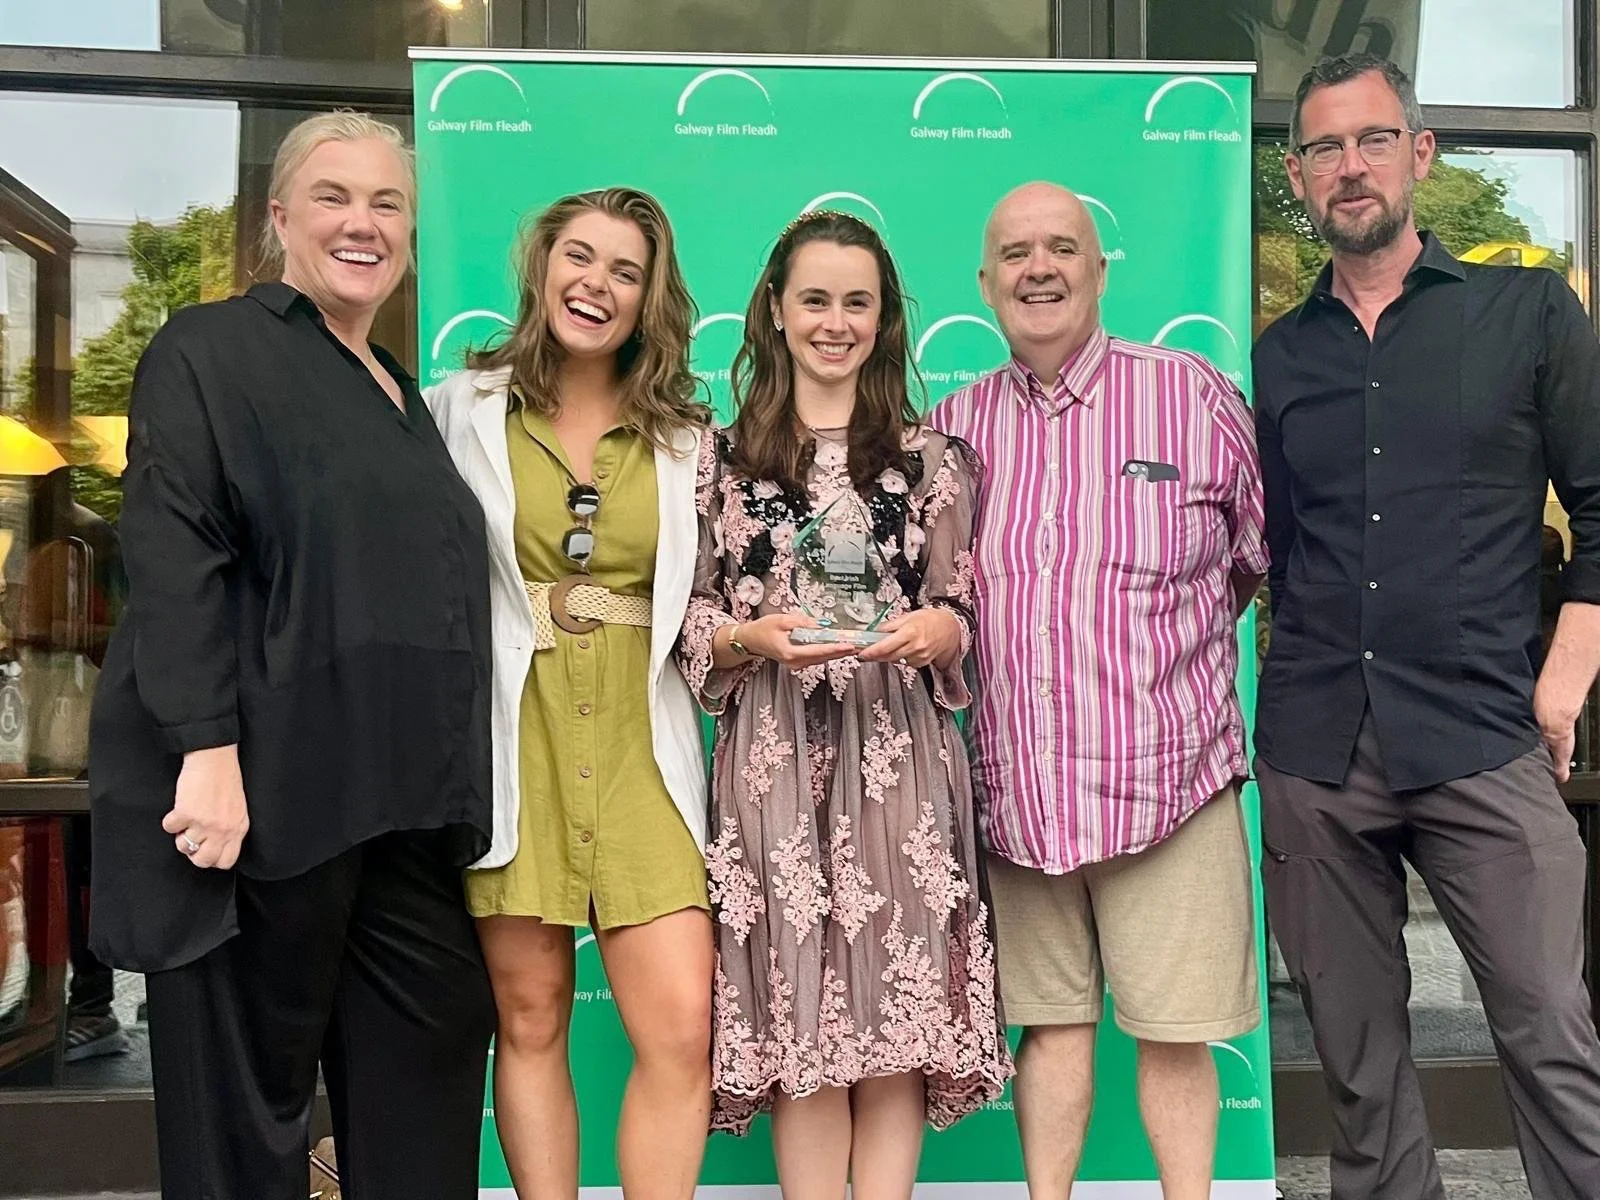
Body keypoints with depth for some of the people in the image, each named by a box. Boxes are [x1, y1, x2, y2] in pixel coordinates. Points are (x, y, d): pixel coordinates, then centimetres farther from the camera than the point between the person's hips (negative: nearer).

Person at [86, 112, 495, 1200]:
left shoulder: (401, 394, 19)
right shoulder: (211, 351, -2)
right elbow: (173, 557, -14)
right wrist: (210, 750, -23)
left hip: (403, 801, 7)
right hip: (267, 786, -7)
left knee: (434, 1047, 10)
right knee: (249, 1080, 5)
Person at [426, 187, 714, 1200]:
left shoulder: (684, 431, 10)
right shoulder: (463, 411, 4)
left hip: (640, 749, 1)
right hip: (513, 745, -1)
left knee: (684, 1029, -5)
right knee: (531, 1019, 8)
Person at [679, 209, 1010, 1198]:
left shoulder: (931, 457, 11)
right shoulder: (721, 458, 8)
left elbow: (965, 614, 10)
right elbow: (688, 623, 7)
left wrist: (937, 630, -12)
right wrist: (753, 638, -12)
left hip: (900, 758, 1)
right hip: (773, 761, 0)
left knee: (896, 1017, 2)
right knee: (801, 1018, 2)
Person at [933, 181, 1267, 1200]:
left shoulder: (1195, 396, -2)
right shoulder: (953, 426, 6)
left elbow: (1269, 554, 7)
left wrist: (1165, 639, 9)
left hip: (1166, 781, -2)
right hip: (1016, 789, 3)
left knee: (1175, 1033, 6)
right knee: (1051, 1021, 15)